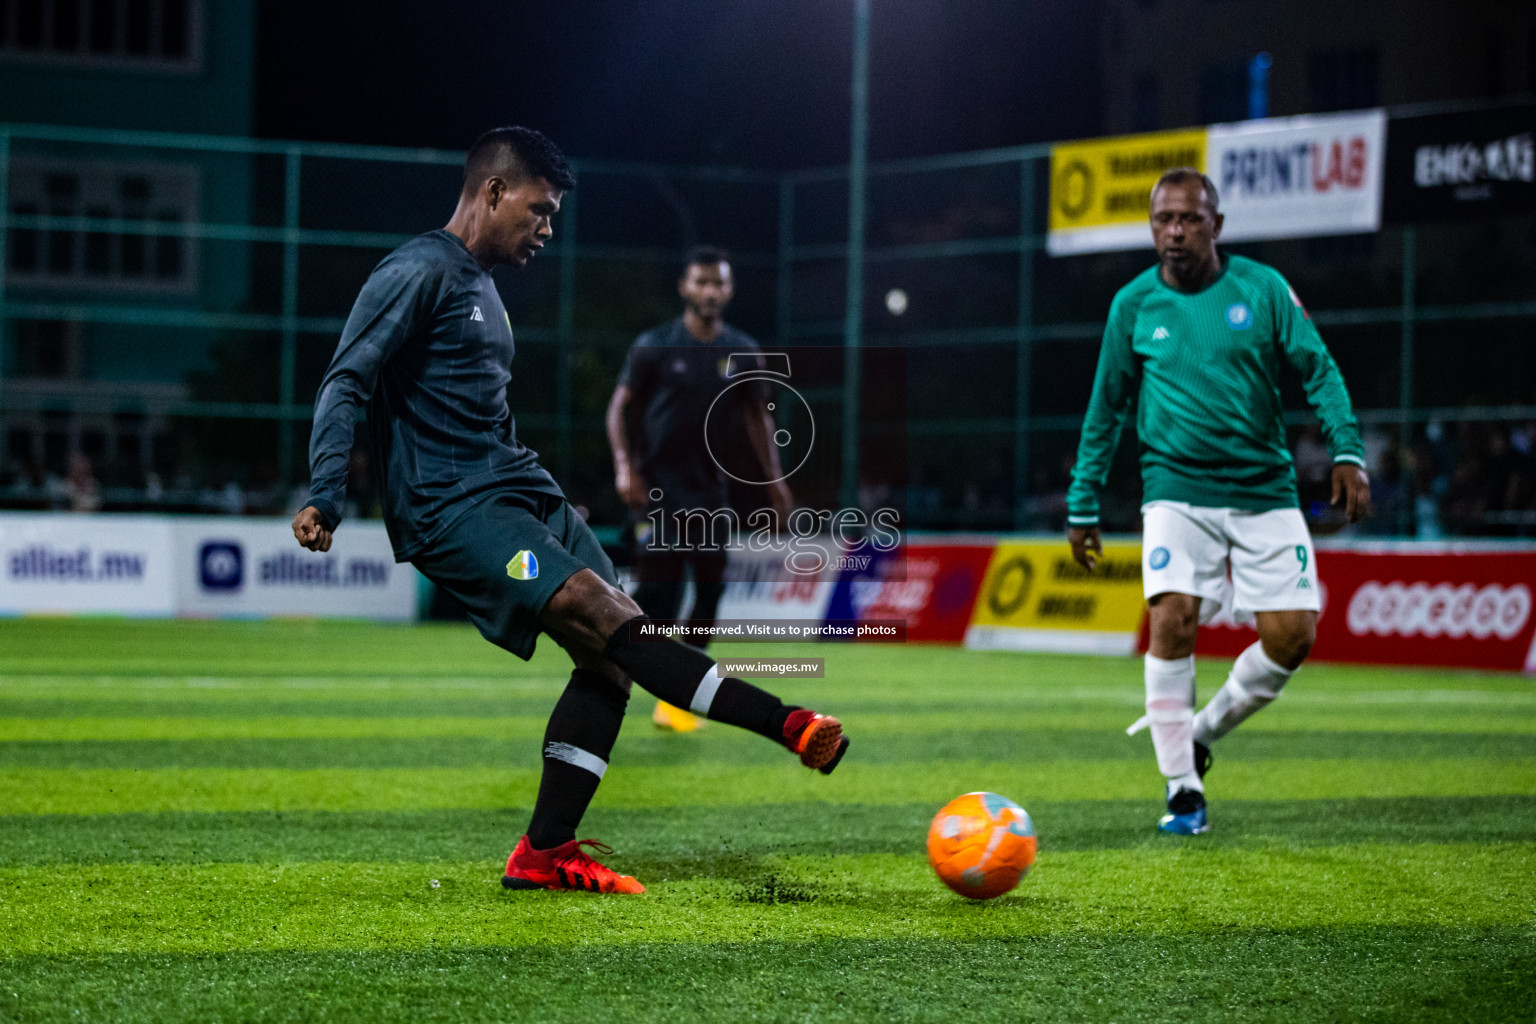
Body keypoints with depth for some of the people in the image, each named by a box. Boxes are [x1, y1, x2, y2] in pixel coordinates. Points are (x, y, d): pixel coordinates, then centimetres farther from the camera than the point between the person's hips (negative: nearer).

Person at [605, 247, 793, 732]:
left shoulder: (741, 352, 7)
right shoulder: (655, 346, -3)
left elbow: (756, 415, 16)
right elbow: (621, 405, 0)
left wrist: (774, 478, 10)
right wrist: (624, 465, -12)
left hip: (710, 487, 4)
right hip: (658, 487, -4)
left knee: (710, 588, -1)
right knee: (659, 588, -14)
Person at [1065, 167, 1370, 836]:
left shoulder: (1263, 288, 1)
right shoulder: (1133, 304, 4)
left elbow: (1318, 371, 2)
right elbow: (1106, 410, 12)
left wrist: (1347, 452, -12)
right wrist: (1082, 505, 12)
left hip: (1264, 490, 1)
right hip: (1177, 489, -1)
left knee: (1293, 634, -7)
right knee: (1172, 620, -20)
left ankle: (1203, 732, 20)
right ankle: (1182, 787, -8)